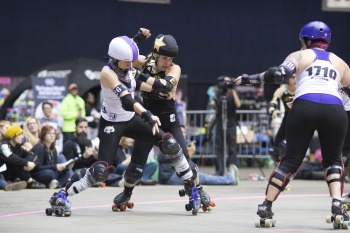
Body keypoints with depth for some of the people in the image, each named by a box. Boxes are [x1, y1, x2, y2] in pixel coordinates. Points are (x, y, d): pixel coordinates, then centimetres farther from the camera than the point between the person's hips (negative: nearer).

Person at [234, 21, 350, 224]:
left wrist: (250, 79, 9)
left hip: (305, 107, -1)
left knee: (292, 159, 10)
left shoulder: (300, 56, 19)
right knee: (333, 160, 19)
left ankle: (266, 206, 9)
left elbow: (279, 73, 1)